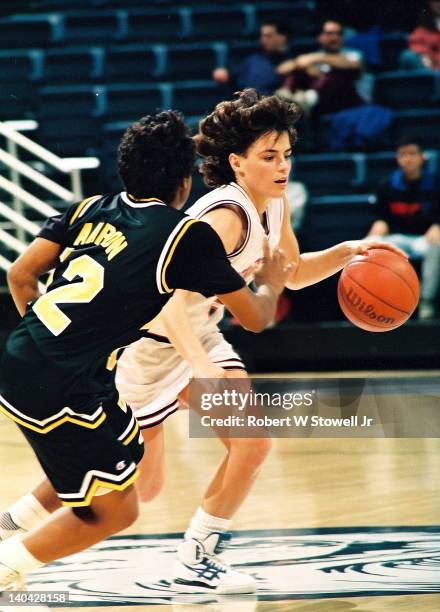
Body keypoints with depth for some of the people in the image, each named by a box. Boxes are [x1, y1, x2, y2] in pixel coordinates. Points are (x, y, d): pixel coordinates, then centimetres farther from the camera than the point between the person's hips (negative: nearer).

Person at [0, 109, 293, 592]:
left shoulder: (91, 208, 13)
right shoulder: (189, 235, -3)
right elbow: (254, 317, 7)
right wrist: (271, 282, 29)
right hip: (63, 389, -8)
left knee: (126, 452, 28)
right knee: (113, 510, 7)